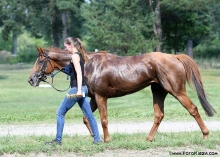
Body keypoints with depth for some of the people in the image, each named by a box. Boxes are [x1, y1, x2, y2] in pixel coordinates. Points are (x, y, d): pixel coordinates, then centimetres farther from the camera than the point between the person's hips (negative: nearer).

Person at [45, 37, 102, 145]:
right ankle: (97, 138, 8)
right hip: (83, 88, 9)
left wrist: (79, 90, -29)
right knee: (89, 115, 9)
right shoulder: (80, 55, 15)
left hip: (76, 89, -9)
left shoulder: (75, 56, -12)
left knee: (60, 113, 1)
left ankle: (58, 140, 4)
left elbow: (79, 73, -21)